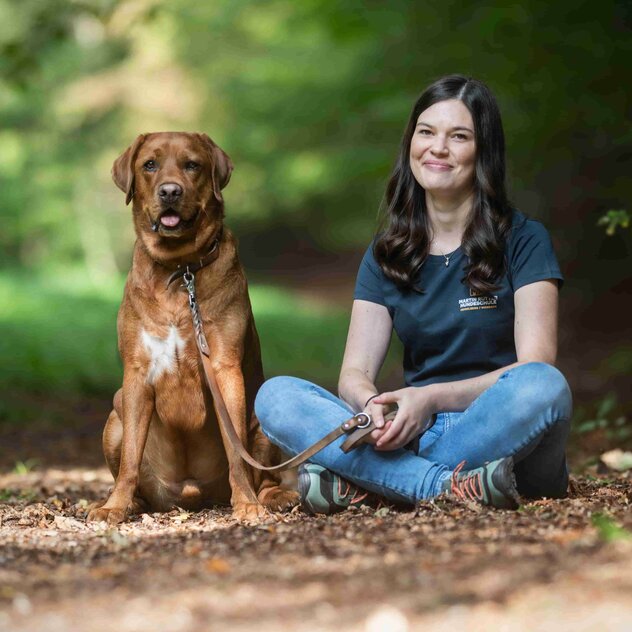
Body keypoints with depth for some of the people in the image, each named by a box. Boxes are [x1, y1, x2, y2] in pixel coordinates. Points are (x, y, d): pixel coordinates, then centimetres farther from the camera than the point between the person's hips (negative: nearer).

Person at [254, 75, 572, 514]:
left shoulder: (523, 242, 2)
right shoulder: (387, 254, 13)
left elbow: (536, 366, -8)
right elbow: (355, 373, 5)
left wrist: (431, 398, -22)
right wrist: (371, 405, -20)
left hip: (500, 438, -3)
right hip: (414, 438, 3)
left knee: (541, 387, -36)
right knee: (275, 396, -18)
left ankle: (361, 484, -27)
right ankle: (450, 486, -30)